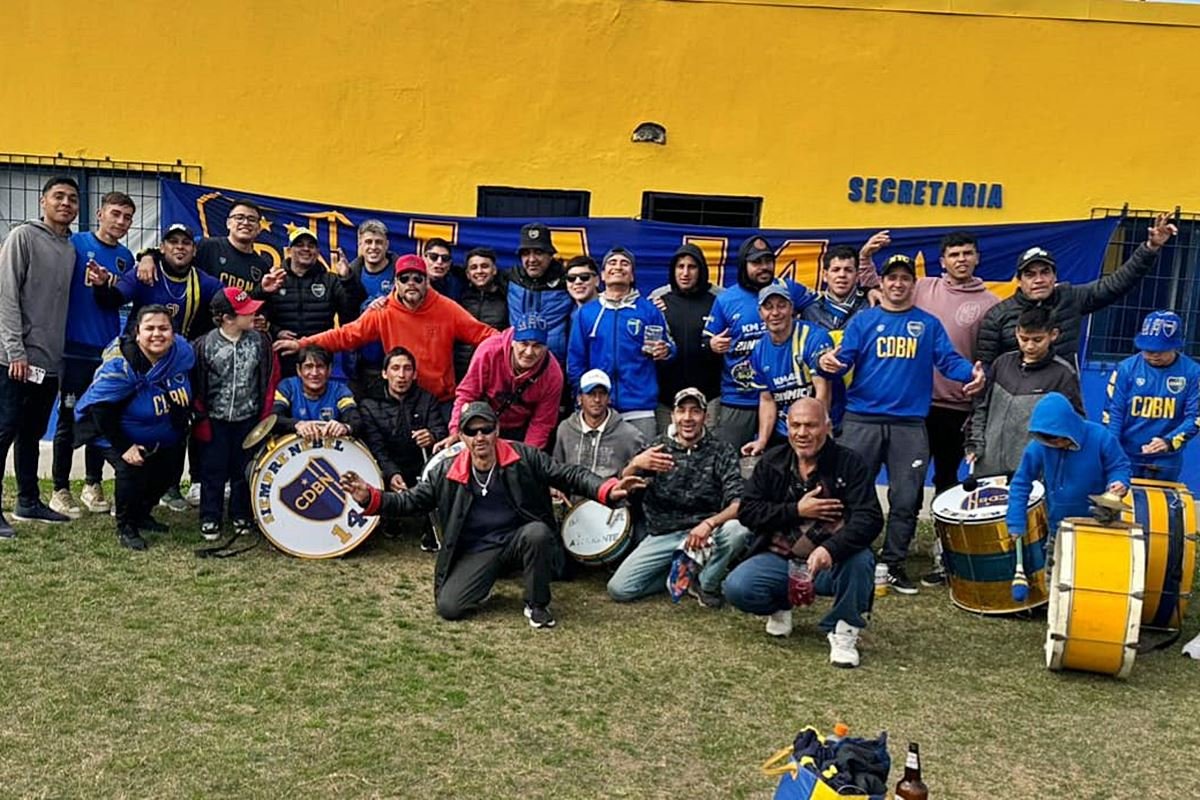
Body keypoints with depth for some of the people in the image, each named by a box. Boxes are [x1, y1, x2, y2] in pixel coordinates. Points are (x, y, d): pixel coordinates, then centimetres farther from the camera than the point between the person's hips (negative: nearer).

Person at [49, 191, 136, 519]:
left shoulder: (125, 257, 10)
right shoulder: (75, 244, -4)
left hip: (109, 350, 5)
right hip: (75, 348, -4)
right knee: (69, 419, 1)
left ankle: (93, 484, 22)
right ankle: (61, 489, 10)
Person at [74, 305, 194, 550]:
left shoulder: (182, 353, -15)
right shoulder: (120, 364, -30)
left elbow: (187, 396, 4)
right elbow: (101, 409, -26)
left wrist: (182, 430, 6)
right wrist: (123, 448, -27)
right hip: (119, 434, -6)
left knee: (165, 473, 10)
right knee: (131, 471, -24)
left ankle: (141, 513, 38)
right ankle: (125, 527, -2)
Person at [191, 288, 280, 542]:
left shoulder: (260, 341, -7)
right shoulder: (205, 345, -11)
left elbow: (271, 378, 0)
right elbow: (196, 384, -3)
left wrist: (265, 415, 0)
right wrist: (201, 420, -2)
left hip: (248, 419, 2)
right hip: (215, 420, -1)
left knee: (244, 470, 12)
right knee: (213, 471, 8)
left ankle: (241, 516, 27)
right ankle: (209, 519, 20)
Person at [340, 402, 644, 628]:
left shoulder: (524, 458, -7)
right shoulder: (446, 473, -2)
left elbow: (569, 476, -11)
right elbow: (410, 501, 2)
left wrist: (607, 490, -28)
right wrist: (369, 498, -16)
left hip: (519, 538, 0)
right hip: (477, 551, 1)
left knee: (537, 532, -35)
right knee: (448, 607, -20)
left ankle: (537, 605, -11)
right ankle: (485, 583, 16)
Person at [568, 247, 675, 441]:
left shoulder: (649, 310, 6)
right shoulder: (586, 312, 9)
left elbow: (667, 349, 10)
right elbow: (575, 359, 9)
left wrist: (665, 351, -12)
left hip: (639, 408, -1)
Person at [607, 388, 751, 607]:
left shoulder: (721, 451, -3)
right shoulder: (659, 446, 3)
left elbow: (738, 503, -13)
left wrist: (710, 523, -33)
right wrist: (634, 464, -28)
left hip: (703, 533, -1)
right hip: (662, 535, 2)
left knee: (738, 529, -33)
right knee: (618, 589, -15)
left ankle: (706, 583, -4)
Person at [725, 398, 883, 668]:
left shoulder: (849, 463, -7)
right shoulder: (772, 462, 2)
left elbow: (870, 518, -19)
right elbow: (747, 512, -2)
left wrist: (830, 549, -37)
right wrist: (796, 510, -15)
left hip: (832, 564, -2)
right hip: (779, 559, 2)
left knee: (861, 559, -35)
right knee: (736, 588, -25)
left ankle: (844, 630, -6)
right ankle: (780, 606, 12)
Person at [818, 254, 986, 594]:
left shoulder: (929, 324, 11)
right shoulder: (863, 320, 8)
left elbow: (950, 360, 2)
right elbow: (845, 359, -1)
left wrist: (972, 373, -18)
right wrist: (829, 363, -24)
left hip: (910, 425, 1)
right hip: (862, 420, -1)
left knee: (906, 499, 5)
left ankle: (894, 564, 16)